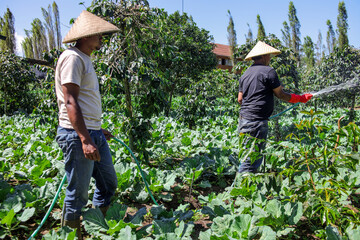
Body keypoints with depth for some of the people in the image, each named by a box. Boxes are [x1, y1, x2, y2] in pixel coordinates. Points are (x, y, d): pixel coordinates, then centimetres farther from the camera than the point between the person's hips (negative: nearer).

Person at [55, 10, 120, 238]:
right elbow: (70, 102, -20)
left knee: (108, 183, 16)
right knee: (78, 193, 1)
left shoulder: (85, 59, 18)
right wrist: (84, 139, -25)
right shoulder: (72, 57, -11)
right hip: (77, 135, -10)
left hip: (93, 133, 10)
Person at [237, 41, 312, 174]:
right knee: (251, 159, -4)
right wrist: (301, 98, 13)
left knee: (249, 157, 16)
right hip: (257, 122, -8)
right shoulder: (268, 71, -6)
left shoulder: (245, 74, 16)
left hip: (243, 119, 9)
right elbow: (280, 94, -1)